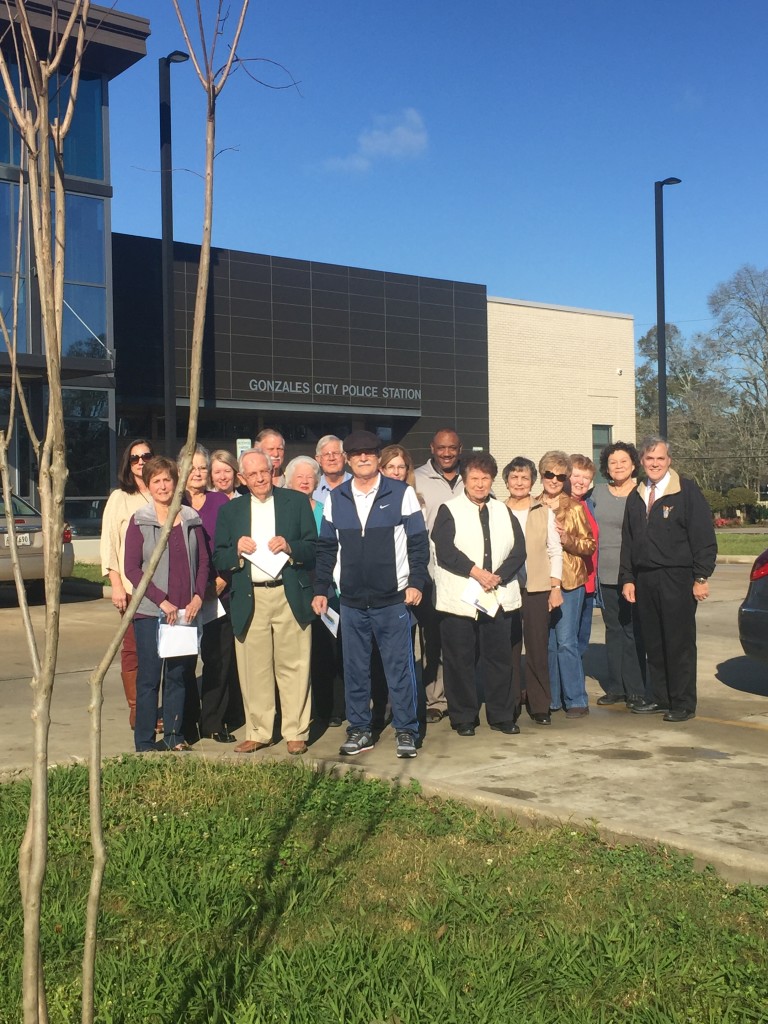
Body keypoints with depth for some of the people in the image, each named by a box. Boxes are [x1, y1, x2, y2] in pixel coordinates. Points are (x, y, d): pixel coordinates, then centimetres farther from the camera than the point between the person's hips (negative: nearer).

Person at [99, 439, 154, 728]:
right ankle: (135, 710, 7)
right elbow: (109, 544, 2)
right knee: (133, 648, -3)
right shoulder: (119, 498, 5)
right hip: (133, 586, -2)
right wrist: (116, 584, -6)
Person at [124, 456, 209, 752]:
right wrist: (162, 601, -13)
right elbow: (132, 568, -5)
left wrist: (198, 597, -4)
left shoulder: (191, 520, 9)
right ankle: (144, 742, 8)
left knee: (179, 675, 9)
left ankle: (175, 736, 20)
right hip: (149, 611, -3)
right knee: (149, 677, 0)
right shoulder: (139, 521, 0)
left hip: (186, 611, 3)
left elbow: (204, 561, 11)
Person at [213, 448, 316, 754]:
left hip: (289, 596, -1)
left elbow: (314, 547, 4)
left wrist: (290, 547, -14)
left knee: (293, 666, -1)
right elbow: (218, 560, 10)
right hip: (249, 599, 2)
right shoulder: (230, 510, 13)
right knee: (254, 670, 4)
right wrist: (237, 550, -9)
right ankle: (258, 732, 14)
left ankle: (296, 732, 7)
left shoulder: (297, 501, 9)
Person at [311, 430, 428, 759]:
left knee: (399, 668, 1)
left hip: (393, 600, -3)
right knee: (355, 669, 9)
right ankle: (359, 730, 19)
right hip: (352, 601, 3)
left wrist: (416, 582, -9)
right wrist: (320, 590, 7)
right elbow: (326, 548, 12)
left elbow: (418, 542, -1)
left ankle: (406, 732, 10)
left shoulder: (401, 493, -1)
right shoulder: (335, 498, 8)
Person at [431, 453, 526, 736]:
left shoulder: (504, 512, 15)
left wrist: (498, 576, -10)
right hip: (459, 598, -3)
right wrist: (476, 572, -16)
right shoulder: (449, 511, 2)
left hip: (499, 597, 4)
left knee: (499, 658, 7)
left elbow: (518, 551, 6)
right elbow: (445, 550, -10)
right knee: (460, 660, 1)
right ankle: (463, 717, 11)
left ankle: (501, 715, 17)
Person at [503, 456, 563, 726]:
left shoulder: (544, 512, 8)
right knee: (509, 649, 1)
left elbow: (555, 551, 7)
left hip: (537, 589, 0)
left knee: (538, 649, -1)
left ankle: (539, 706, 8)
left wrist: (556, 587, 0)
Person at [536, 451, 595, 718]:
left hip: (568, 582, -3)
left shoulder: (574, 507, 2)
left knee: (566, 641, -6)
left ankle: (576, 700, 3)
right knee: (546, 643, 6)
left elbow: (590, 545, 1)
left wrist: (567, 539, -15)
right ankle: (551, 698, 17)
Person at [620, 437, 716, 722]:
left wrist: (701, 577, -11)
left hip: (676, 579, -5)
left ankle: (683, 704, 5)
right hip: (644, 579, 6)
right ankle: (661, 699, 18)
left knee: (680, 644, -2)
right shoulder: (635, 497, 15)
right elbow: (628, 541, 17)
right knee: (653, 644, 9)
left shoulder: (687, 491, -3)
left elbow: (704, 537, -6)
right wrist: (627, 578, 10)